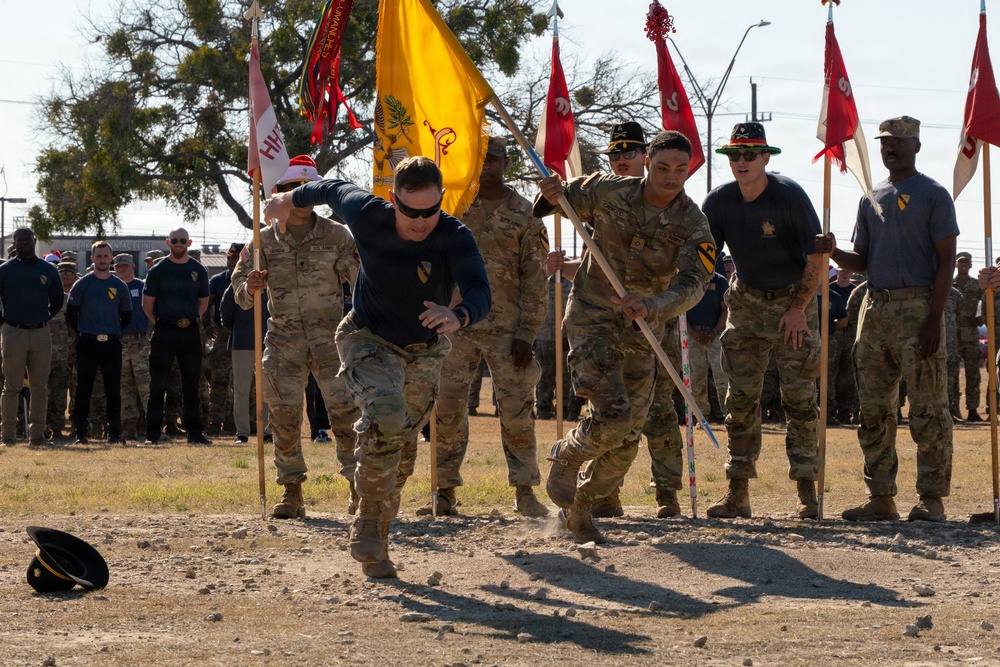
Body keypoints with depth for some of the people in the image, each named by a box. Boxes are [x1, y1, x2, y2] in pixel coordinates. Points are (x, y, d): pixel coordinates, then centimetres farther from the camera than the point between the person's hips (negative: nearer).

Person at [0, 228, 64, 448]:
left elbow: (57, 300, 20)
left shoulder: (48, 270, 9)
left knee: (40, 388, 4)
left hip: (41, 333, 3)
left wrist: (43, 318, 12)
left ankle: (37, 435, 10)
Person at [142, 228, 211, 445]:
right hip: (164, 331, -2)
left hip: (190, 331, 2)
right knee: (157, 385, -2)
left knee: (191, 385, 5)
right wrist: (158, 323, 1)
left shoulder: (198, 270, 9)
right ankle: (152, 433, 1)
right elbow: (147, 302, 5)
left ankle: (194, 433, 9)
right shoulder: (158, 270, 2)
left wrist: (191, 319, 9)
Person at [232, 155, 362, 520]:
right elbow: (239, 286, 4)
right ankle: (292, 492, 8)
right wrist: (250, 287, -18)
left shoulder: (337, 235, 1)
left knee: (345, 408, -10)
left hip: (330, 337, -2)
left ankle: (358, 486, 0)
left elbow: (361, 279, 1)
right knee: (284, 414, -2)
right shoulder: (265, 240, 4)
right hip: (284, 341, 2)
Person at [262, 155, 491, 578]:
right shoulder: (367, 217, -24)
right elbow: (332, 189, -3)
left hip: (424, 352, 2)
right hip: (370, 341, -2)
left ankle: (376, 543, 32)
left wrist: (459, 316, -65)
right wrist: (289, 199, 16)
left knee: (402, 451, 13)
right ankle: (368, 522, -19)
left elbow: (480, 293, -42)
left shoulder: (456, 238, -27)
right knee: (386, 415, -30)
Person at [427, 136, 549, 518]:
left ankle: (525, 490, 7)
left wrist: (526, 334, -6)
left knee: (516, 411, -2)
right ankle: (445, 491, 9)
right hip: (456, 325, 2)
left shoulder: (524, 215, 3)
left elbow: (534, 279, 2)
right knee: (447, 409, 0)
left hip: (507, 329, -2)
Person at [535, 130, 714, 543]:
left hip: (641, 332, 3)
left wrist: (651, 306, -43)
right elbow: (563, 198, 10)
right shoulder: (608, 191, -8)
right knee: (612, 417, -21)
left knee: (627, 438, 5)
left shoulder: (693, 225, -9)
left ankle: (579, 505, 26)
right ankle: (565, 458, 9)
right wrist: (551, 197, -16)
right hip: (592, 319, -3)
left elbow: (692, 284, -23)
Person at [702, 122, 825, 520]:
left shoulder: (790, 196, -16)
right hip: (746, 303, 4)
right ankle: (738, 493, 1)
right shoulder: (718, 202, -6)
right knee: (741, 396, -1)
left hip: (793, 302, -3)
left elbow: (817, 256, -13)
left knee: (799, 395, -7)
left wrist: (799, 308, -15)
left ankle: (807, 492, -4)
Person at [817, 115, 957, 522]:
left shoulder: (933, 196, 1)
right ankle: (880, 497, 10)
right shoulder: (871, 200, 19)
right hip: (875, 308, 6)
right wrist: (834, 252, -1)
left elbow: (946, 260, -5)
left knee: (927, 409, -7)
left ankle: (931, 498, -5)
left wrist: (934, 319, -15)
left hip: (917, 307, -6)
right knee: (874, 409, 5)